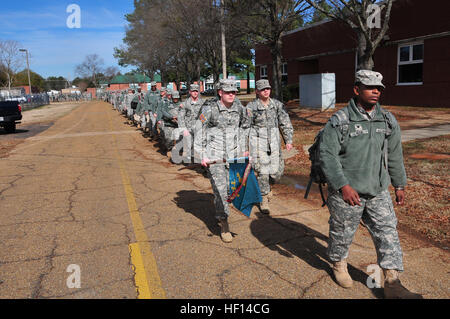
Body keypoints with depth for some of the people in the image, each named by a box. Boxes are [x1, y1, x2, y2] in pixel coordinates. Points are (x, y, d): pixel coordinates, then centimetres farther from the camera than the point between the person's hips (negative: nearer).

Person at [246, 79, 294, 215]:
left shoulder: (277, 105, 7)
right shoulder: (251, 107, -3)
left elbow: (285, 123, 10)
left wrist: (288, 140, 2)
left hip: (274, 142, 4)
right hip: (258, 142, -3)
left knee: (277, 171, 4)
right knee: (262, 171, -4)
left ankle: (265, 187, 37)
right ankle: (264, 200, 12)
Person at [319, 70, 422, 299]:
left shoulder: (388, 121, 7)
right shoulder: (339, 121, -11)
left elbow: (394, 156, 15)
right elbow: (327, 155, -15)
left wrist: (399, 185, 17)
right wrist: (343, 186, -21)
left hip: (379, 192, 5)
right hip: (346, 192, -4)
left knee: (388, 233, 4)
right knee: (342, 232, 11)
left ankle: (392, 283, 15)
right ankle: (339, 265, 38)